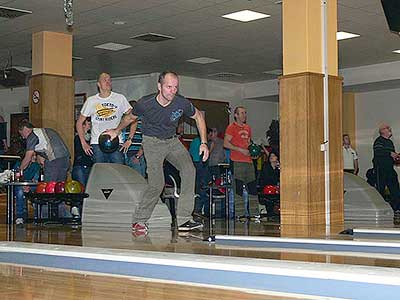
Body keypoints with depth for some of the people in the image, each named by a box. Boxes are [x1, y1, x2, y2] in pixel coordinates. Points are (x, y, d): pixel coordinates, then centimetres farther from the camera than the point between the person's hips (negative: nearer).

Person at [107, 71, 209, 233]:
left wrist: (203, 143, -2)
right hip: (152, 142, -3)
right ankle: (138, 220, 3)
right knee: (157, 184, -17)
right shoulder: (145, 104, -20)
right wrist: (117, 131, 16)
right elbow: (130, 118, 4)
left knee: (189, 169, -20)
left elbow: (198, 117, 3)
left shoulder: (182, 103, -17)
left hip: (172, 141, 3)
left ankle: (184, 219, -16)